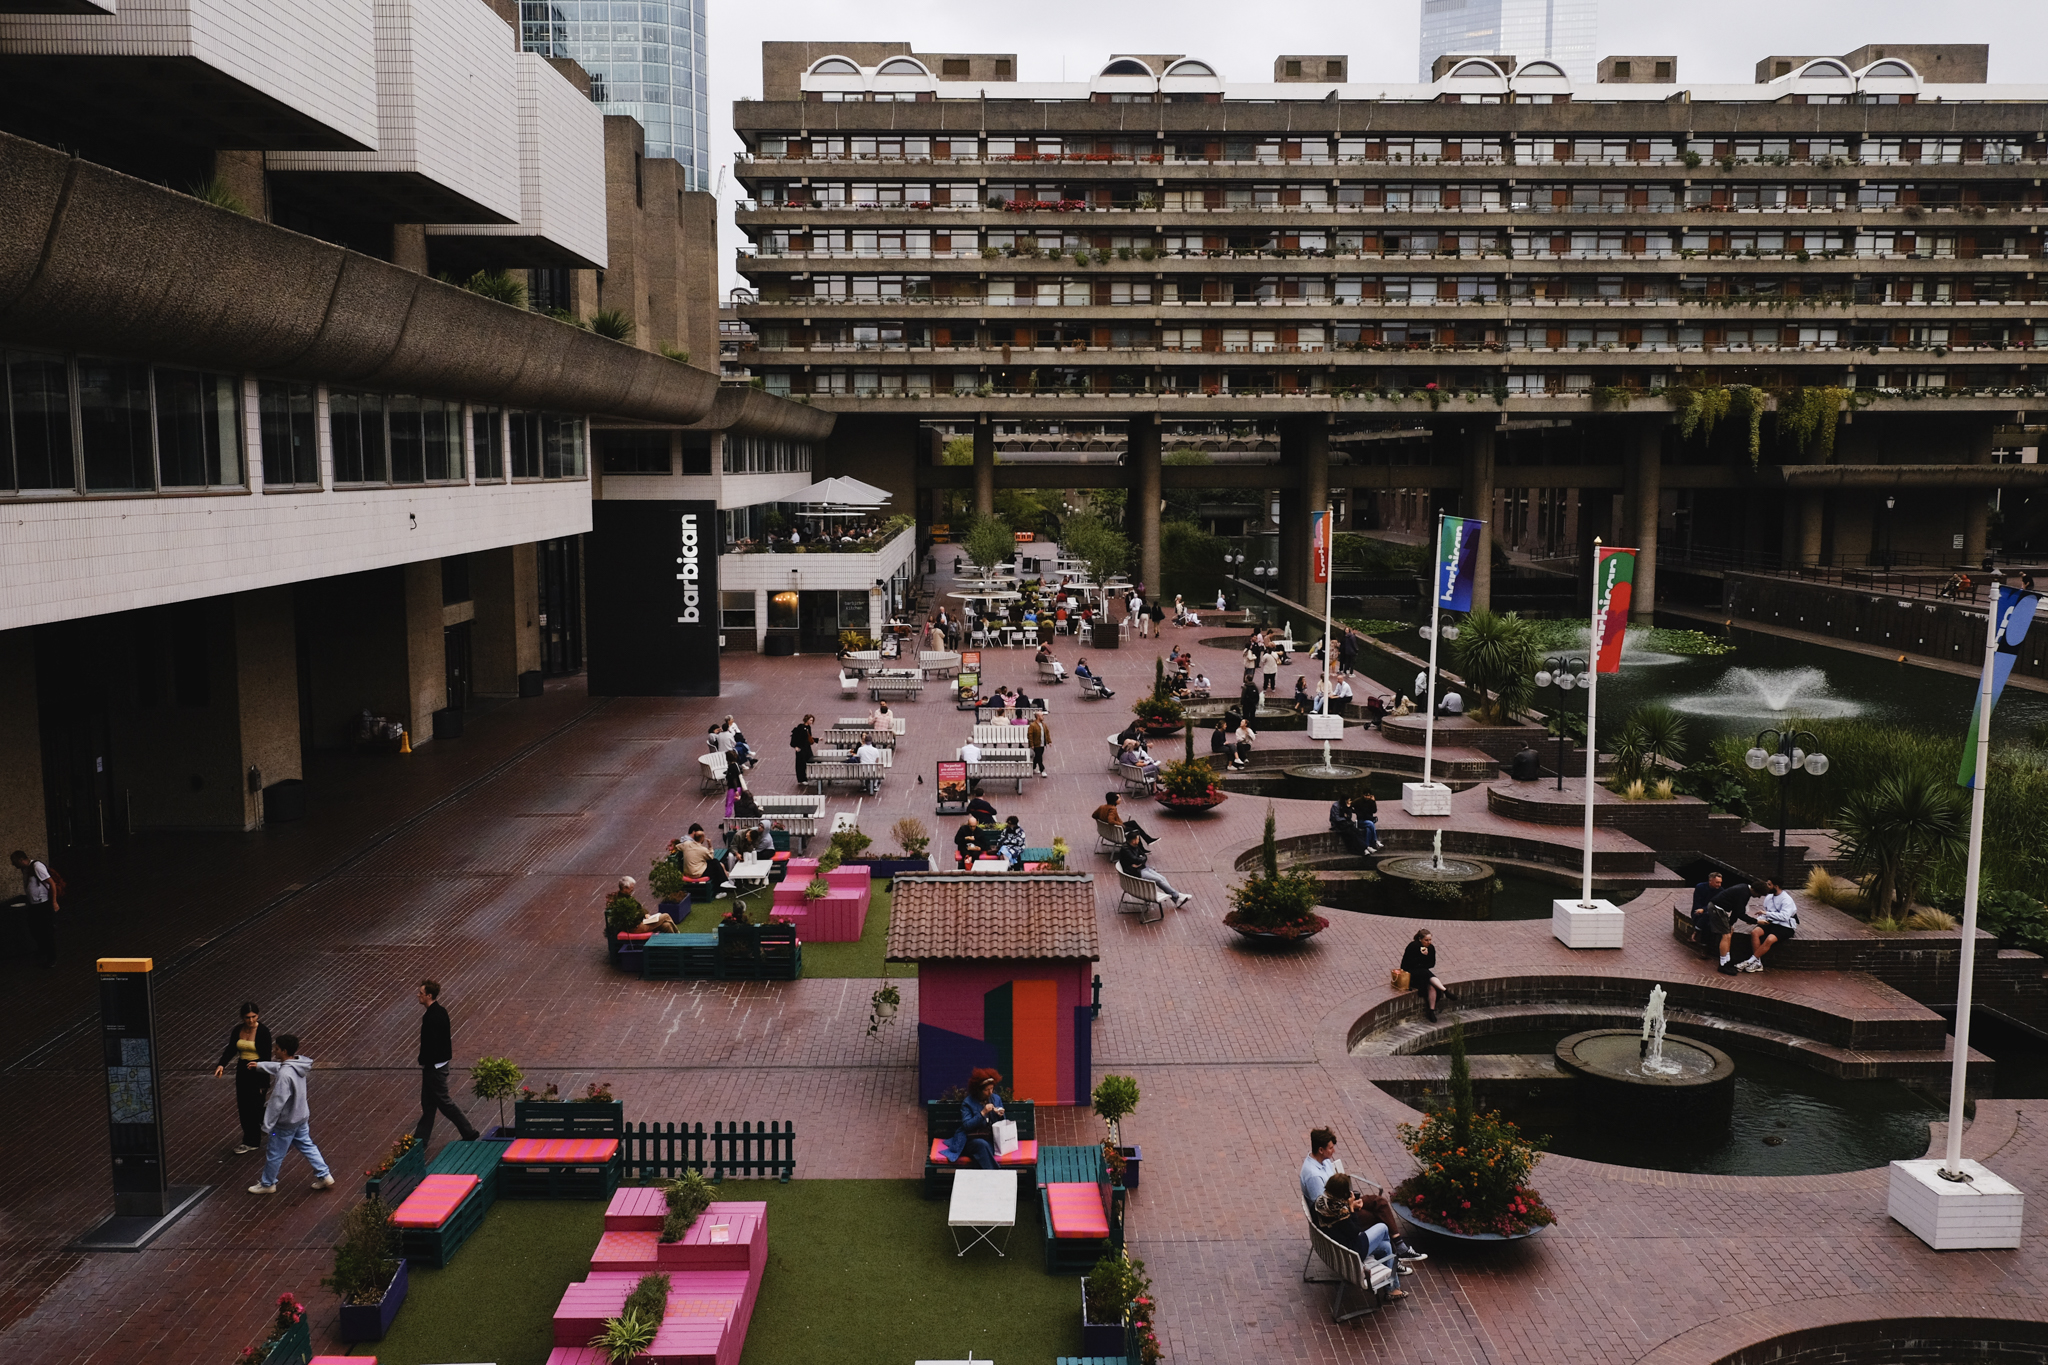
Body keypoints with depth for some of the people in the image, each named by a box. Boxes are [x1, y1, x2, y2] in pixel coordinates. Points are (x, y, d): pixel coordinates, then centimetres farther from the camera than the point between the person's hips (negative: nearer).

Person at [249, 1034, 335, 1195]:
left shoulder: (285, 1074, -31)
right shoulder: (298, 1064, -3)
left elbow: (277, 1102, -27)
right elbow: (278, 1067, 21)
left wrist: (267, 1124, -20)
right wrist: (259, 1065, 25)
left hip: (286, 1122, -8)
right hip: (301, 1117, 8)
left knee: (274, 1154, 12)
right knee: (306, 1146, 21)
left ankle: (267, 1184, 31)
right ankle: (324, 1176, 24)